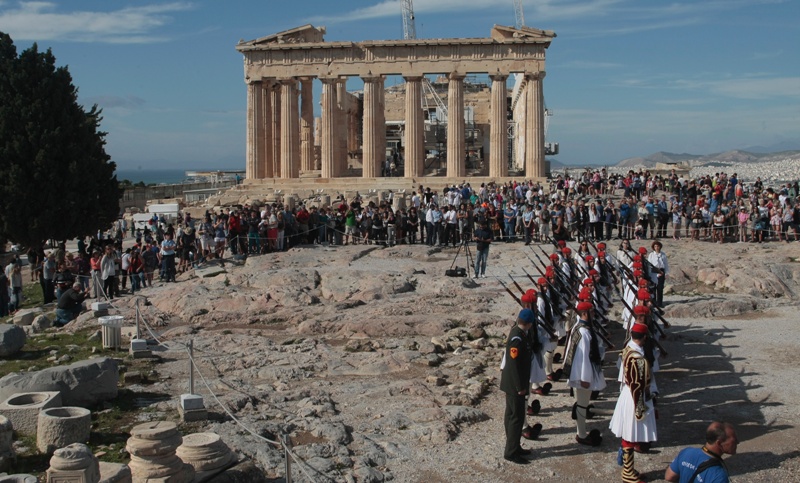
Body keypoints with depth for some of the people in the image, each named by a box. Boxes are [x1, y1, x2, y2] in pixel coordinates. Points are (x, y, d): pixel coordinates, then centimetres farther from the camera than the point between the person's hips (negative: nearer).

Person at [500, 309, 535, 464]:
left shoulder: (519, 333, 5)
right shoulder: (517, 338, -25)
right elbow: (514, 364, -25)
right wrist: (520, 387, -19)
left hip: (512, 384, 10)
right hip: (514, 385, -10)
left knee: (511, 416, 17)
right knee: (517, 418, -2)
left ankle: (514, 447, 29)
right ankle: (511, 452, 6)